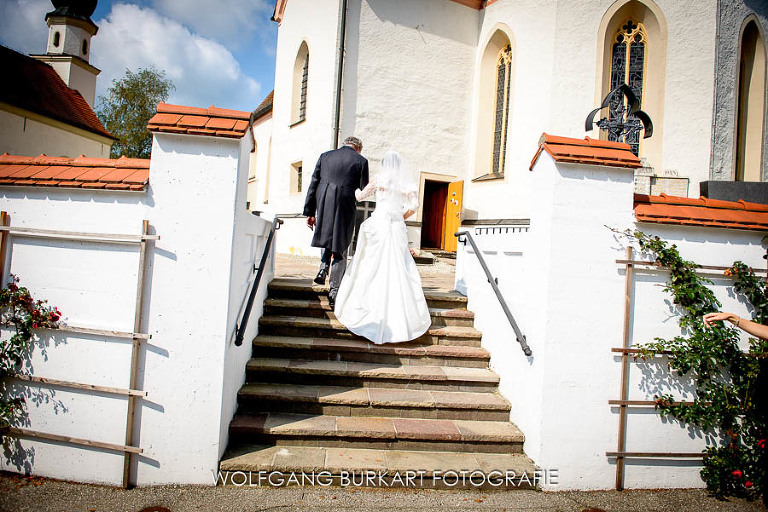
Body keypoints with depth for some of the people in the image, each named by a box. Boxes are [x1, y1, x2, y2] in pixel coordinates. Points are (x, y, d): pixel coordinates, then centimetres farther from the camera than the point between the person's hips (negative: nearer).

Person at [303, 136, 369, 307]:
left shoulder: (325, 156, 11)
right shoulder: (361, 161, 3)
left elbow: (313, 185, 9)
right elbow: (364, 190, 3)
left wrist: (310, 212, 11)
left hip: (323, 204, 3)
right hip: (345, 207, -3)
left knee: (328, 236, 30)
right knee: (340, 250, 6)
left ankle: (323, 267, 11)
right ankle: (334, 291, 6)